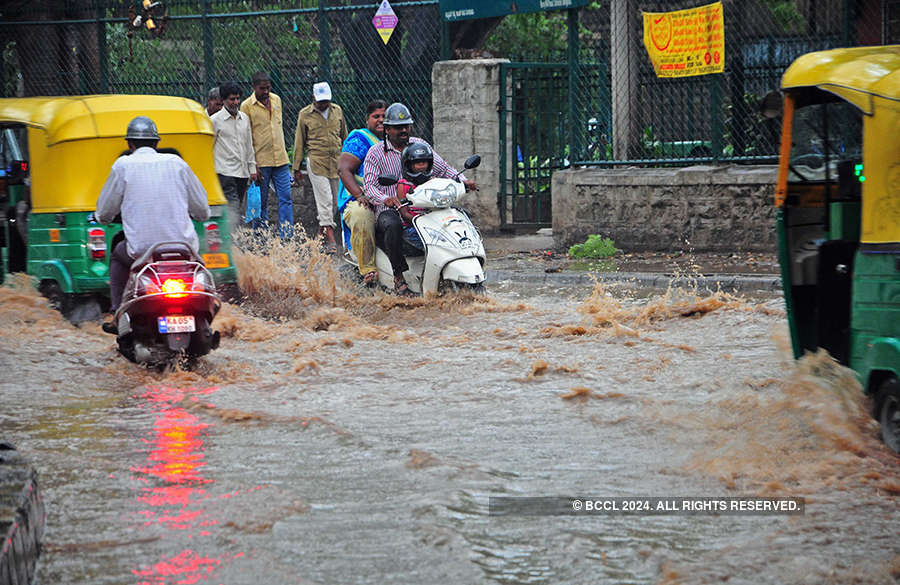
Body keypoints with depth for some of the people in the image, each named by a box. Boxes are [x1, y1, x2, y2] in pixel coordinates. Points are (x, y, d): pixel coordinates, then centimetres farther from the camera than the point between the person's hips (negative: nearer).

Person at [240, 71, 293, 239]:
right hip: (261, 162, -5)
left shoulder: (276, 100, 10)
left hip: (281, 159, 5)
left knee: (285, 198, -1)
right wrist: (252, 164, -12)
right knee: (261, 203, 2)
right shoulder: (247, 106, -6)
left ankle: (287, 237, 1)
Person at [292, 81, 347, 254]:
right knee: (325, 199, -10)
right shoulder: (305, 115, 0)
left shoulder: (337, 111, 10)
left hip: (337, 161, 4)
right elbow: (299, 142, 5)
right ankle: (330, 239, -13)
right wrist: (296, 168, 5)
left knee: (335, 199, 6)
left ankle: (322, 228, 24)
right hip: (316, 161, -4)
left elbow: (344, 136, 19)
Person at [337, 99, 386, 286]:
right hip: (359, 202, -6)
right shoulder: (360, 139, 2)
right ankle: (368, 270, -38)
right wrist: (359, 195, -22)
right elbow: (344, 169, -8)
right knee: (362, 215, -40)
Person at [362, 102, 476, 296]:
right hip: (389, 209, -4)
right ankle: (399, 277, -33)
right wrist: (385, 199, -30)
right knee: (393, 225, -39)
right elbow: (369, 185, -8)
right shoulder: (376, 153, 2)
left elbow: (442, 167, 9)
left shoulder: (420, 145, 14)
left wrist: (462, 180, -11)